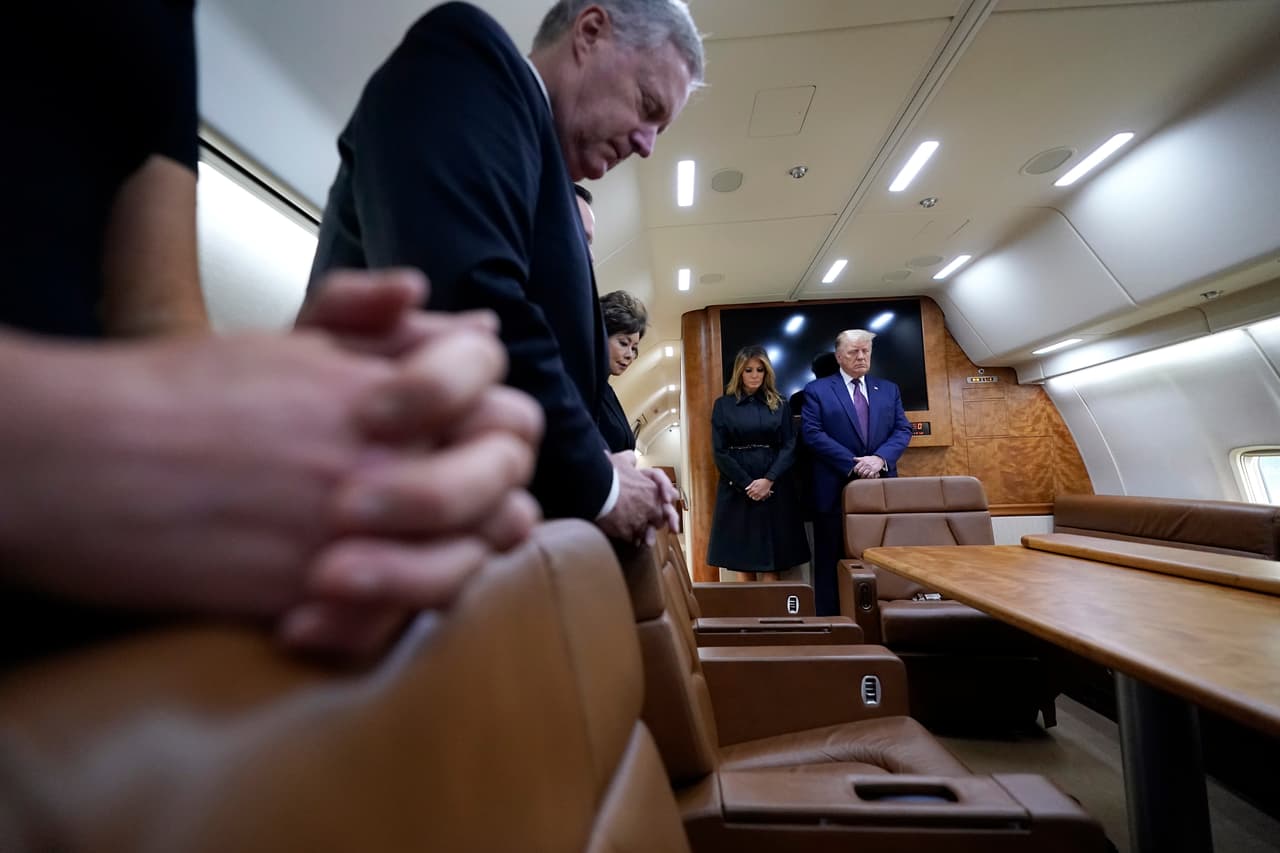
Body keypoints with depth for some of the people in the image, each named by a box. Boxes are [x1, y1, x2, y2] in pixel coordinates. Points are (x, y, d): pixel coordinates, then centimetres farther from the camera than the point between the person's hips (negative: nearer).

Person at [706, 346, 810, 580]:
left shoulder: (779, 405, 8)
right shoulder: (724, 405, 4)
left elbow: (789, 447, 1)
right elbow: (720, 452, -2)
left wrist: (769, 480, -13)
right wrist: (747, 484, -10)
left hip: (774, 488, 1)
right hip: (737, 489, -1)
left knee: (771, 560, 0)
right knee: (741, 557, 2)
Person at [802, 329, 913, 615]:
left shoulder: (889, 389, 15)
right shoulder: (817, 390, 2)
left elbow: (903, 430, 7)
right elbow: (812, 433, -8)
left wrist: (880, 458, -13)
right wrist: (854, 463, -16)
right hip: (835, 489, -3)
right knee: (832, 560, 4)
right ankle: (829, 621, 14)